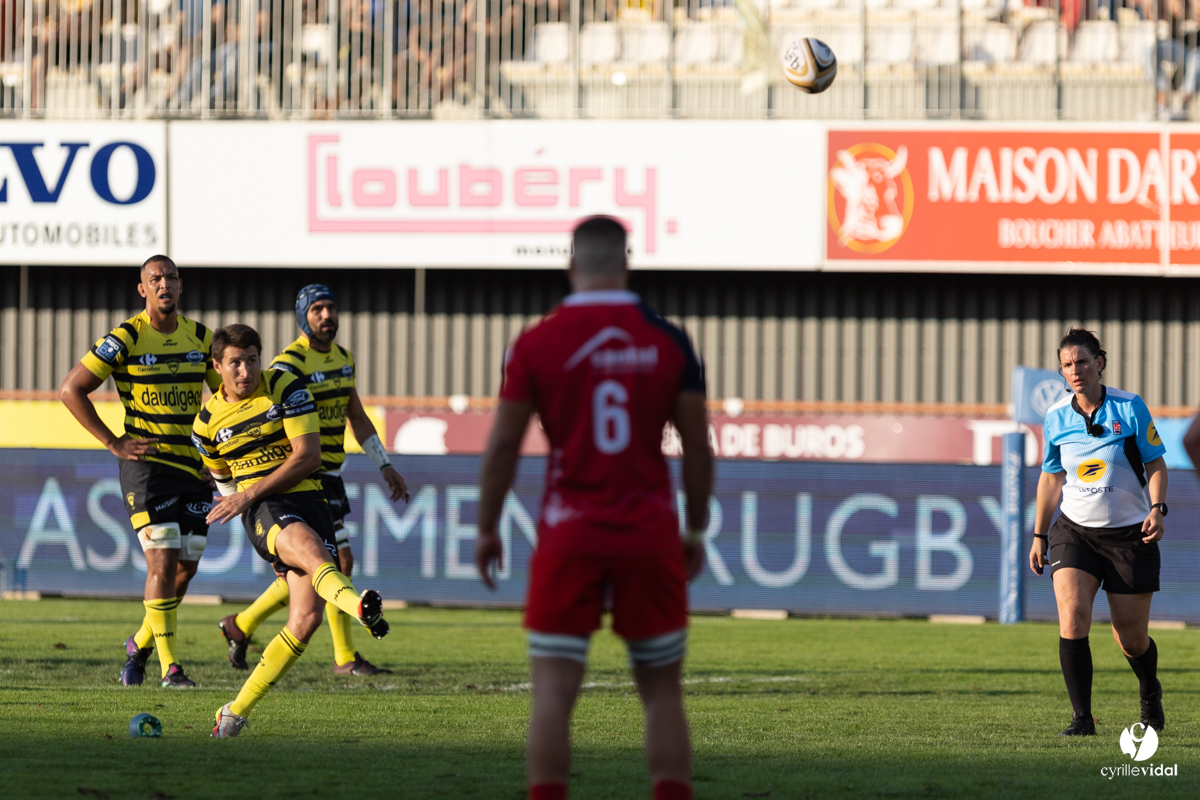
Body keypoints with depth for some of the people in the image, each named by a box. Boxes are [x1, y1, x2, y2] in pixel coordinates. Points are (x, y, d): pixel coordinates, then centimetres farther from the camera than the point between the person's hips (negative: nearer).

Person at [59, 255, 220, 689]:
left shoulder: (200, 337, 6)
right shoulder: (125, 338, -9)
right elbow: (71, 390, -7)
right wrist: (113, 443, -9)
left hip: (194, 465, 5)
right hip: (146, 462, -5)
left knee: (187, 567, 6)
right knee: (163, 561, -14)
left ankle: (141, 644, 28)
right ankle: (169, 666, -11)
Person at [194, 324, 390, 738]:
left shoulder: (285, 388, 0)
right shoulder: (207, 421, 7)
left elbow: (308, 456, -8)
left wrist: (249, 494, -12)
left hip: (307, 498, 1)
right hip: (263, 512, -1)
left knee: (306, 619, -12)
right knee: (310, 545, -37)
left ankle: (236, 711, -1)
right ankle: (358, 606, -72)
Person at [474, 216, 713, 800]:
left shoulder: (536, 343, -3)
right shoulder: (668, 341, 1)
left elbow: (503, 446, 0)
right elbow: (697, 448, 4)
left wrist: (486, 530, 11)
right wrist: (696, 530, 16)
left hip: (569, 538, -1)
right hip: (649, 534, 1)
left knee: (554, 691, -1)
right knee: (662, 692, 9)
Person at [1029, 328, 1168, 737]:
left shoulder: (1130, 407, -8)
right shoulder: (1056, 417, 1)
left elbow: (1156, 464, 0)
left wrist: (1157, 509, -17)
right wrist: (1039, 536, 15)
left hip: (1129, 534, -2)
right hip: (1075, 531, 2)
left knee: (1131, 639, 4)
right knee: (1072, 617, -20)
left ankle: (1150, 692, 38)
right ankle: (1082, 718, -15)